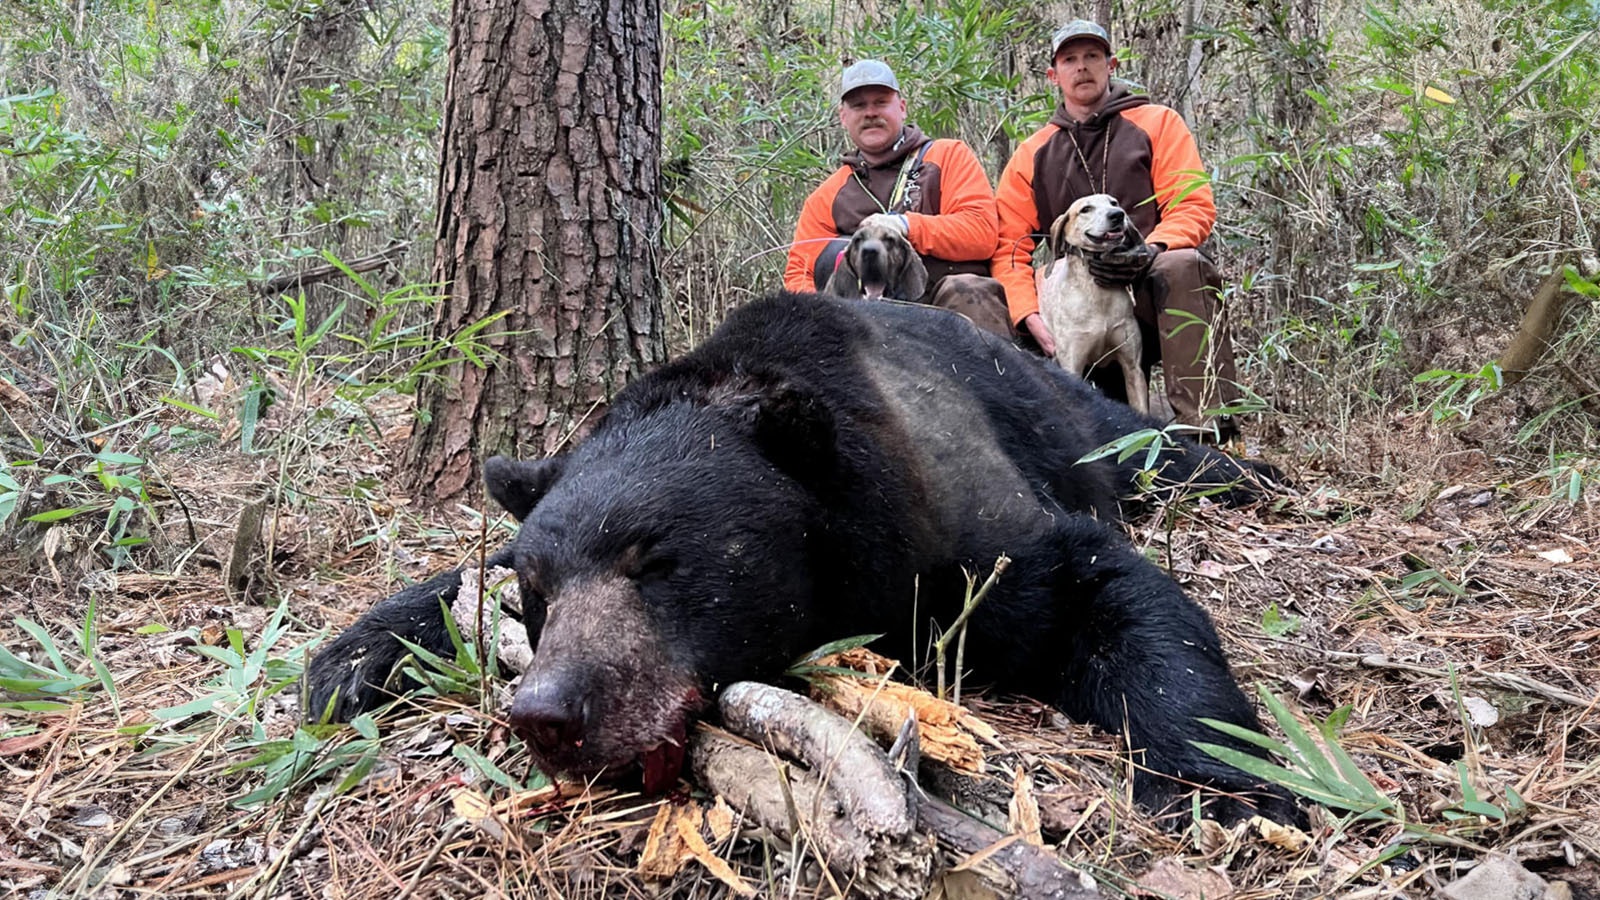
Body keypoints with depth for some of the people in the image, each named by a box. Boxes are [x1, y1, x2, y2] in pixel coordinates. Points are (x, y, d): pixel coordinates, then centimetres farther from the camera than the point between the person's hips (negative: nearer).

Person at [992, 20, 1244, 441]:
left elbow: (1194, 206, -1)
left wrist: (1151, 253, -24)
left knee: (1181, 264, -36)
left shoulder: (1156, 123, 10)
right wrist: (1032, 318, -12)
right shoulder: (1031, 155, 14)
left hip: (1159, 296, -3)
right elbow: (1008, 246, 5)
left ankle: (1206, 423, -42)